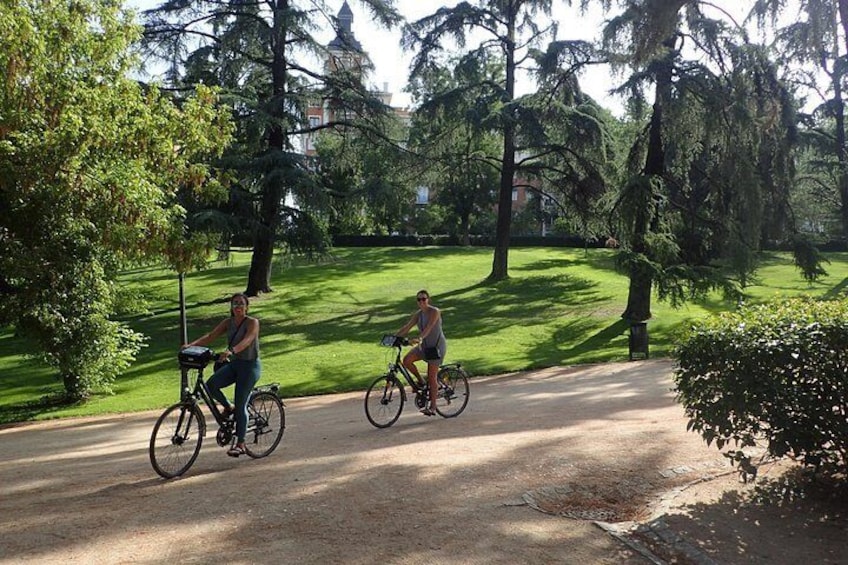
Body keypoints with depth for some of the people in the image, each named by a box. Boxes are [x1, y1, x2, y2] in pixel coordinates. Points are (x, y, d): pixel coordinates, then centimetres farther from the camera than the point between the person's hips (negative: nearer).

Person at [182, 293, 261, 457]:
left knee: (240, 405, -7)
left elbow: (247, 341, -29)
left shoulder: (252, 322, -12)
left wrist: (232, 350, -48)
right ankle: (228, 407, 9)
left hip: (250, 365, -6)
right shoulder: (228, 323, 6)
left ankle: (240, 445, 4)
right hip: (233, 364, 6)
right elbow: (210, 336, -4)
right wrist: (191, 344, -20)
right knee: (210, 385, -19)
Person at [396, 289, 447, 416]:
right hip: (424, 345, 7)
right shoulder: (418, 314, 5)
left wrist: (418, 338, -45)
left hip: (437, 346, -6)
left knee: (432, 377, -6)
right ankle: (420, 381, 7)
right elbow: (407, 327, -3)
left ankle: (432, 407, 4)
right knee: (406, 360, -16)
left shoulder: (435, 312, -15)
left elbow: (428, 328, -29)